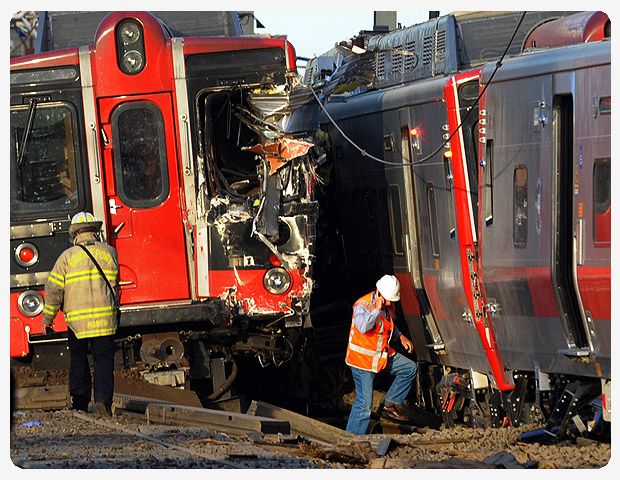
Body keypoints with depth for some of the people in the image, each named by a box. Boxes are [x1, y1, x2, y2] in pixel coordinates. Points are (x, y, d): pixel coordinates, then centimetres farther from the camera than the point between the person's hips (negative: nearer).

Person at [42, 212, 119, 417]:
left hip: (77, 320, -1)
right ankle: (103, 400, -9)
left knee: (78, 361, 12)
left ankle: (80, 404, 12)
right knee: (103, 360, 6)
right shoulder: (110, 252, 3)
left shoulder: (67, 257, -3)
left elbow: (53, 289, -1)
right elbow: (117, 283, 17)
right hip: (105, 319, 1)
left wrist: (48, 318, 8)